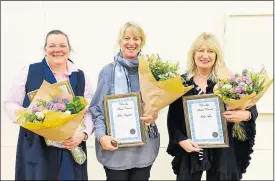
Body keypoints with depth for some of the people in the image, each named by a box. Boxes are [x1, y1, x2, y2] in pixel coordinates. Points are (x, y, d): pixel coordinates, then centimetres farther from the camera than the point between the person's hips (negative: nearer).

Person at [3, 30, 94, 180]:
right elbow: (10, 104, 4)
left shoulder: (80, 77, 7)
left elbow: (90, 112, 5)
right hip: (35, 148, -1)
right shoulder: (30, 72, 2)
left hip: (71, 149, 2)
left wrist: (83, 134, -13)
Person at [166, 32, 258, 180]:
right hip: (190, 149, 1)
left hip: (221, 150, -1)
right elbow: (173, 117, 2)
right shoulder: (182, 82, 0)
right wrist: (181, 140, -10)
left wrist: (245, 115, -20)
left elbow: (252, 108, 2)